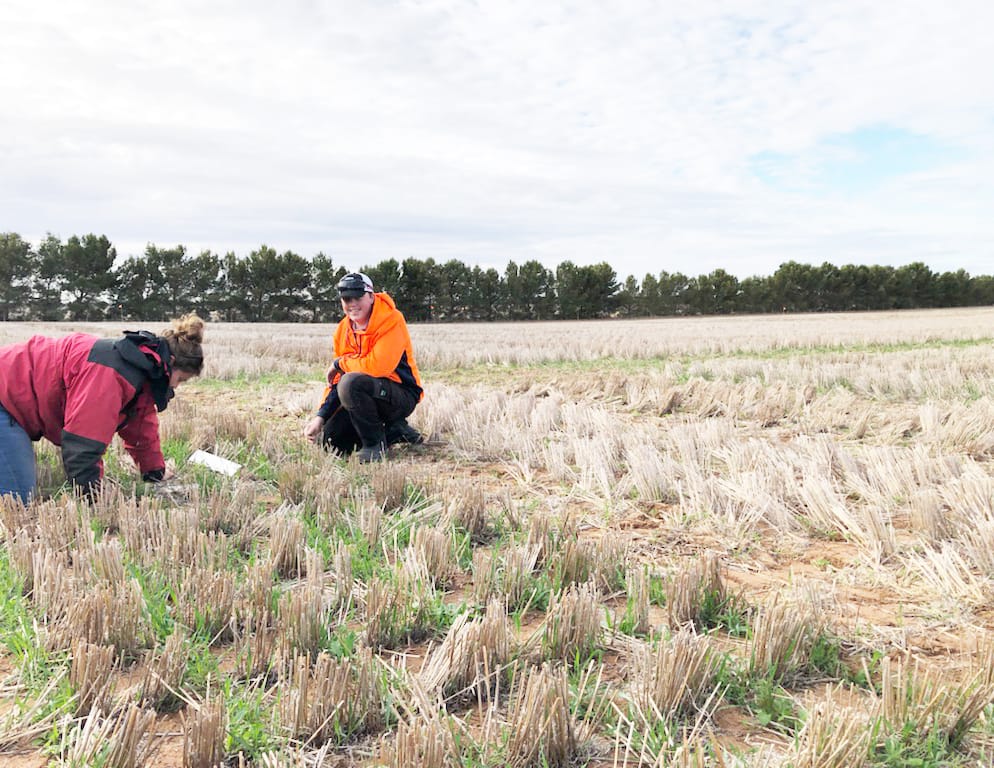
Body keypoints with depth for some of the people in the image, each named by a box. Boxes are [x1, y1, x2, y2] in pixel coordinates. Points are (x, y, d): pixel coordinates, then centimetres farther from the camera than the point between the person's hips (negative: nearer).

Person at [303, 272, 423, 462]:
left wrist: (340, 363, -14)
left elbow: (377, 366, -30)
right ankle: (393, 431, 12)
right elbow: (336, 380, 6)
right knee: (330, 441, -2)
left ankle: (375, 443, -13)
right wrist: (320, 417, -8)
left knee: (351, 383, -33)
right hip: (371, 395, 8)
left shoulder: (391, 320, -17)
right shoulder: (342, 330, 5)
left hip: (402, 396, -8)